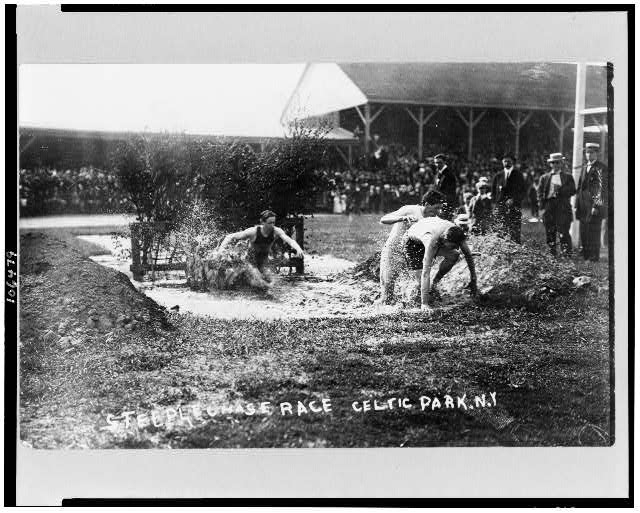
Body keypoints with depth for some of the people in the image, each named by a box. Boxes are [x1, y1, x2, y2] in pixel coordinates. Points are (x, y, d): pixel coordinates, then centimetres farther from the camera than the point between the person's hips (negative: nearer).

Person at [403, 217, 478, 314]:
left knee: (454, 255, -13)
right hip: (412, 241, -5)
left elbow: (468, 255, -14)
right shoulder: (432, 241, -46)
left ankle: (434, 283, 6)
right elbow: (426, 273, -47)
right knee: (421, 276, -18)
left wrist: (474, 280, -13)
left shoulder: (455, 234, -31)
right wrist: (424, 304, -48)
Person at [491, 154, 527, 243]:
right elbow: (493, 191, 20)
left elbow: (524, 191, 1)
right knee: (501, 232, -5)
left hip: (515, 207, -2)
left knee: (515, 232, -9)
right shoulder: (498, 176, 14)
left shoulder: (518, 175, 6)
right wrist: (498, 201, 4)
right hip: (501, 207, 2)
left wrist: (513, 200, -10)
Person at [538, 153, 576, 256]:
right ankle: (552, 254, 8)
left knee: (563, 231, -11)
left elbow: (572, 190, 4)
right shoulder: (545, 177, 16)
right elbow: (540, 192, 12)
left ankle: (566, 253, -11)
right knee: (550, 232, 2)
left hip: (563, 206, -2)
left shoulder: (568, 176, 12)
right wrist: (542, 207, 0)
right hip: (548, 206, 2)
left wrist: (560, 191, -10)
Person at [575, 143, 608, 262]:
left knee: (593, 232, -5)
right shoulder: (584, 166, 17)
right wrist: (577, 204, 13)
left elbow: (602, 188, -13)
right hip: (583, 206, 7)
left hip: (594, 204, -7)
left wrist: (597, 205, -20)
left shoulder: (601, 168, -6)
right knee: (583, 232, 10)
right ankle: (585, 256, 18)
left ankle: (594, 257, 2)